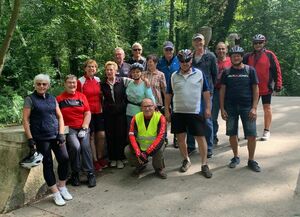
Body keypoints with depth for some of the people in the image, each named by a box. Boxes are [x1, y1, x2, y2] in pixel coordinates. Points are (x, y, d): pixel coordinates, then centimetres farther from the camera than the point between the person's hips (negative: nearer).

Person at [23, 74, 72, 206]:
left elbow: (59, 116, 13)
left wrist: (61, 134, 2)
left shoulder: (52, 99, 14)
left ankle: (62, 187, 17)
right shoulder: (30, 99, 2)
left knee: (64, 158, -4)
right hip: (41, 138, -4)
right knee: (48, 163, 1)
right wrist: (30, 139, -9)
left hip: (56, 135, 4)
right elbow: (25, 120, -3)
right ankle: (56, 193, 13)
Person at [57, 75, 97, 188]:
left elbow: (88, 113, 5)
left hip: (83, 128, 2)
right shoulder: (59, 98, 4)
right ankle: (75, 173, -2)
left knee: (85, 146, -21)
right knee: (75, 146, -24)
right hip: (69, 129, -1)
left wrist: (84, 128, -5)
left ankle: (90, 174, -7)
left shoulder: (82, 96, 10)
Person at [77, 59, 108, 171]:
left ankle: (101, 158, 20)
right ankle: (94, 160, 13)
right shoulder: (80, 81, -5)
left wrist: (102, 108, 11)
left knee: (102, 135, 4)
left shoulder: (98, 80, 9)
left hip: (98, 112, 5)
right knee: (91, 136, 2)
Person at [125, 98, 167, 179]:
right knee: (127, 150, -20)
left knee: (159, 150, -34)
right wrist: (138, 153, -30)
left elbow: (160, 137, -26)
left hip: (155, 146, -3)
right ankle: (141, 165, 12)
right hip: (140, 146, 3)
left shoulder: (160, 118, -18)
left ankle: (159, 169, -1)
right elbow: (132, 136, -17)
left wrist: (146, 153, -33)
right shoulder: (136, 118, -10)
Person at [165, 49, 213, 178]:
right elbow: (168, 94, 9)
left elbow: (206, 92, 4)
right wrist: (167, 110, 6)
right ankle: (186, 160, 30)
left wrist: (208, 107, 0)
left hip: (195, 112, -2)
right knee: (180, 137, 10)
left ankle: (204, 164, 11)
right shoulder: (174, 76, 5)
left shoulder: (199, 74, 1)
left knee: (200, 137, -1)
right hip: (178, 112, 2)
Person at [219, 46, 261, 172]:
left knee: (252, 135, -2)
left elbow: (255, 89, 1)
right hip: (230, 107, 2)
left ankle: (251, 160, 14)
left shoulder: (250, 70, 3)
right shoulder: (226, 72, 7)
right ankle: (236, 157, 25)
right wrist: (222, 108, -1)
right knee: (232, 134, 7)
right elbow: (222, 91, 7)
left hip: (247, 107, -1)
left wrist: (254, 108, -7)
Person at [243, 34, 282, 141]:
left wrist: (278, 84, -6)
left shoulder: (270, 55, -2)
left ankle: (267, 131, 14)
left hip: (266, 87, -3)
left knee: (267, 108, 4)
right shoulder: (248, 56, 7)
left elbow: (277, 70, -3)